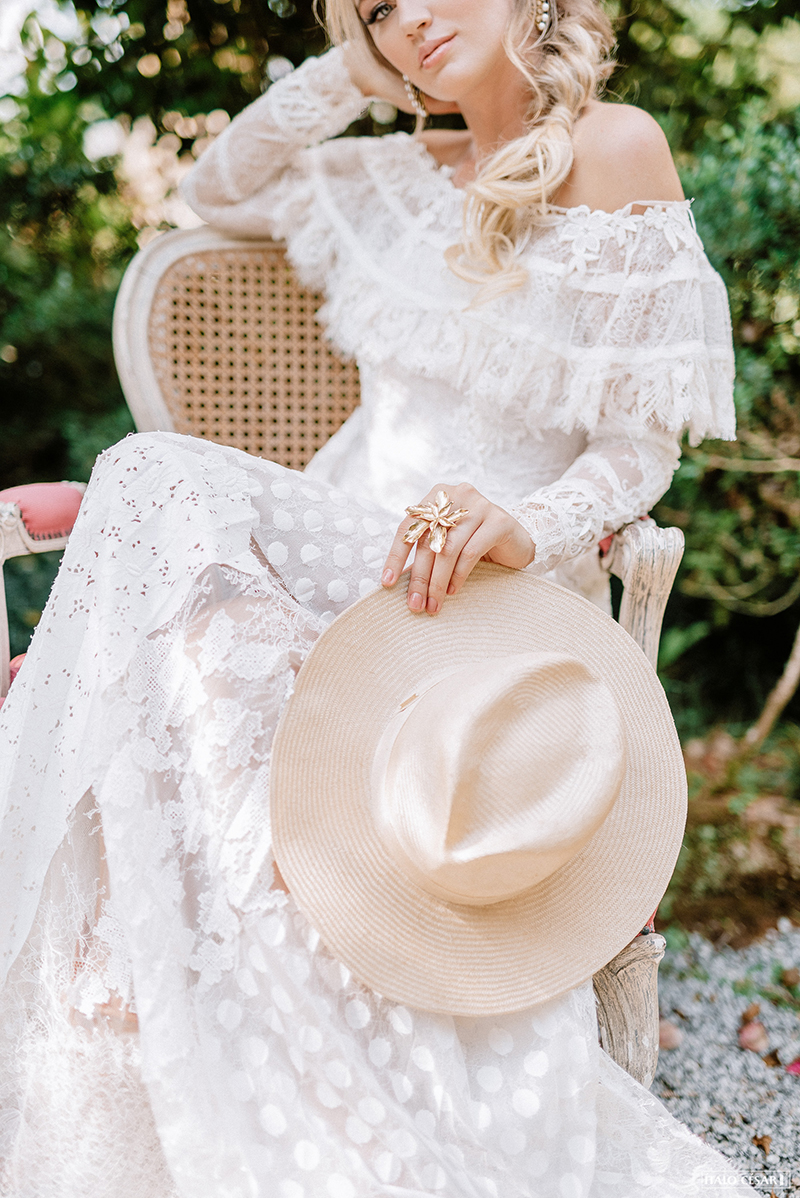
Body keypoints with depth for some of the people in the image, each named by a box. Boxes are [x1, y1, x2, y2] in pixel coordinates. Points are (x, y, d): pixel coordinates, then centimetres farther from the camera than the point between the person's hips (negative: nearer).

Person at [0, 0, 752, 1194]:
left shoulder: (615, 148, 0)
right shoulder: (414, 174, 19)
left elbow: (643, 438, -4)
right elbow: (219, 193, 31)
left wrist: (530, 524, -24)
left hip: (481, 597, -5)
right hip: (337, 552, 6)